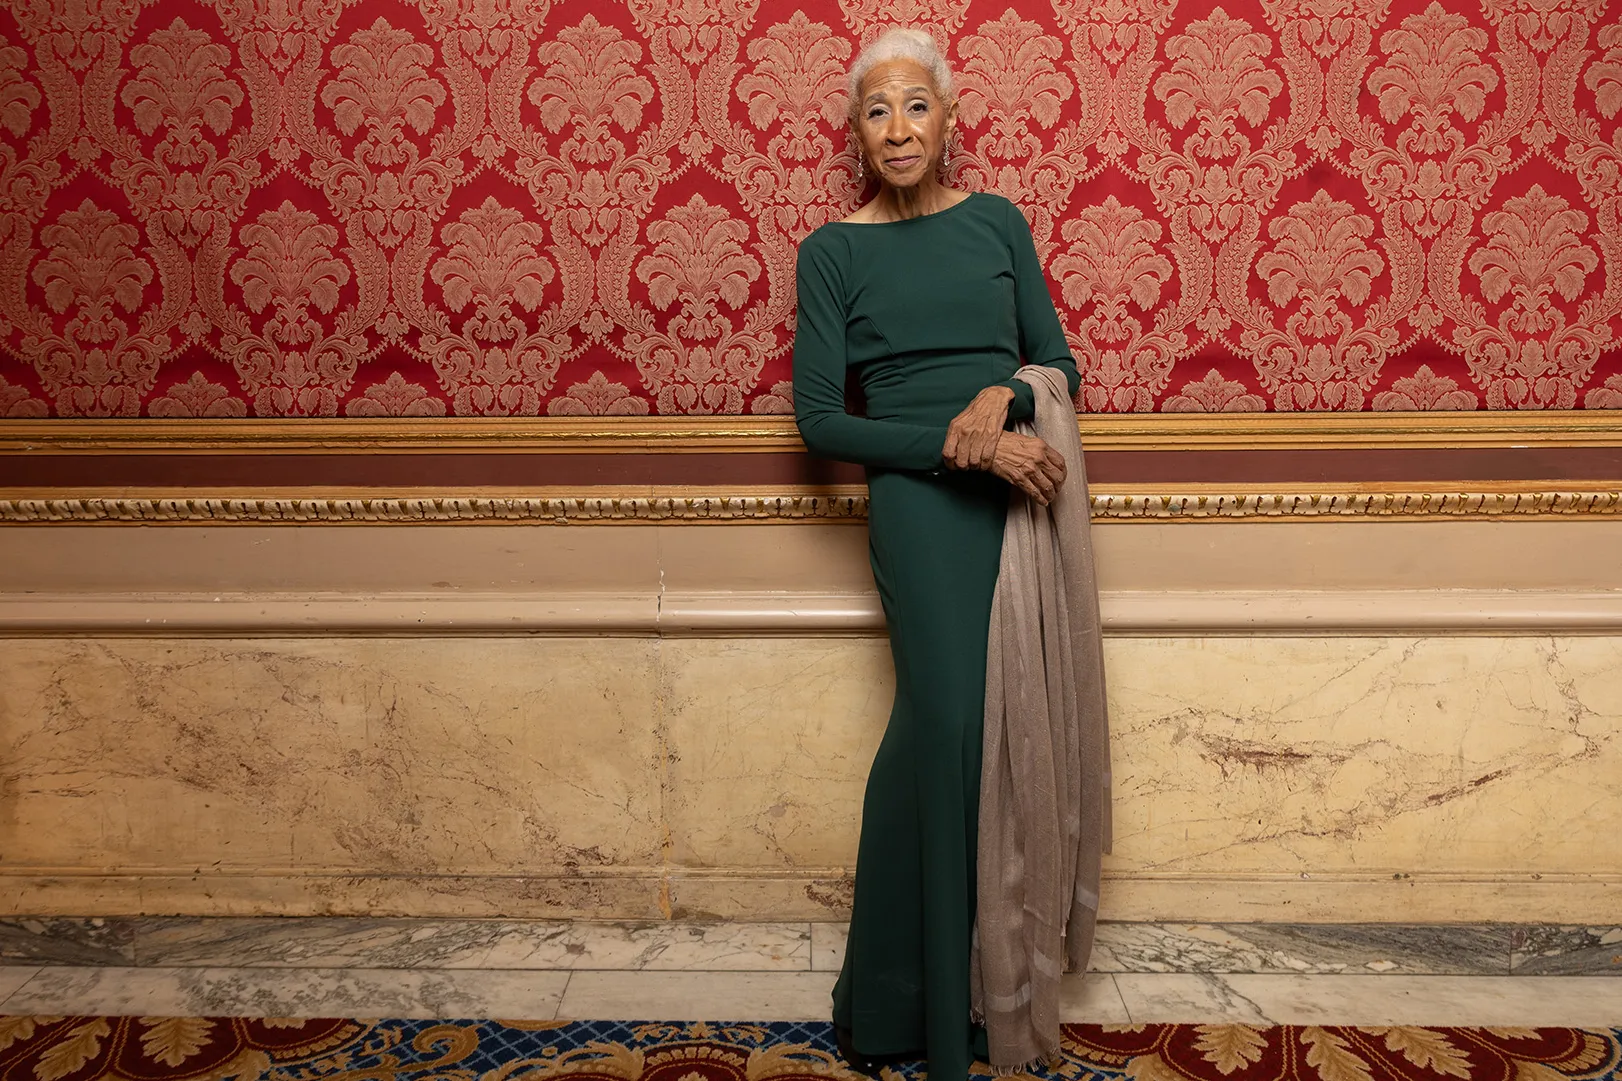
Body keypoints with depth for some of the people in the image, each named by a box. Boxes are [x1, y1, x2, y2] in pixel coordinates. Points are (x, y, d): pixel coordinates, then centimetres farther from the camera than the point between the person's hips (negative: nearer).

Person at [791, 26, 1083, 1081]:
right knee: (951, 720, -16)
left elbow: (1059, 360, 12)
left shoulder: (998, 220, 12)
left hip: (1024, 491, 4)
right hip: (921, 500, -3)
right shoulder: (834, 251, 3)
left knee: (1001, 727, 3)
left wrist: (1004, 395, -11)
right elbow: (820, 419, -4)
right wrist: (966, 447, -13)